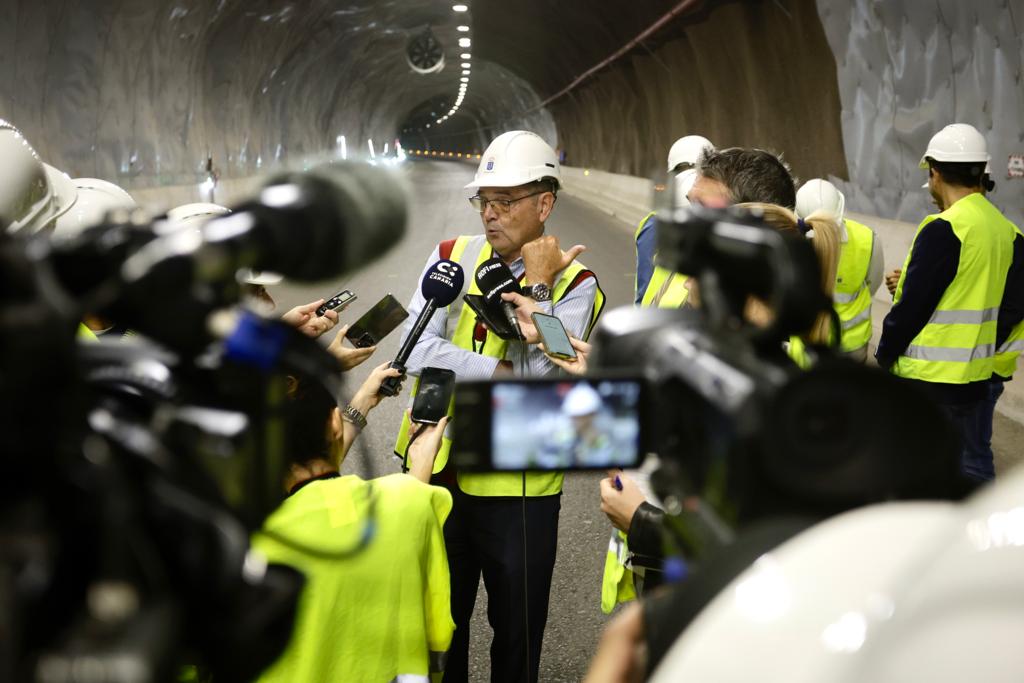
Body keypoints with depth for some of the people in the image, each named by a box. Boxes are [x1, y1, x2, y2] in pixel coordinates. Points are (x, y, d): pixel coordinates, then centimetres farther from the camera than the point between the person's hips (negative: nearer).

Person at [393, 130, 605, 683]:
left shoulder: (574, 284, -8)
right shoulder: (452, 257, 1)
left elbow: (543, 379, -21)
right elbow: (415, 352, -12)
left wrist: (536, 287, -19)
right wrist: (505, 373, -18)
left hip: (519, 486, -3)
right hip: (437, 472, 3)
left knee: (517, 633, 12)